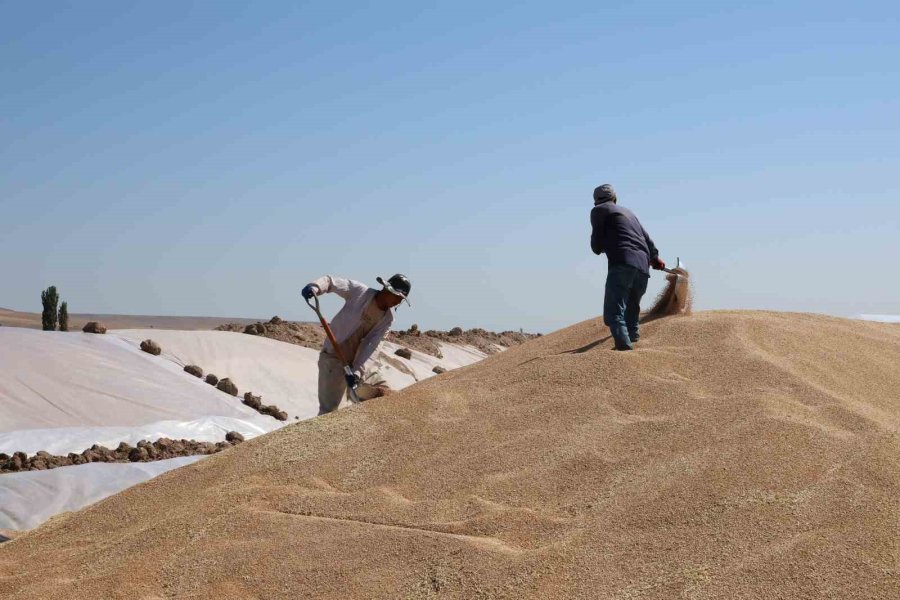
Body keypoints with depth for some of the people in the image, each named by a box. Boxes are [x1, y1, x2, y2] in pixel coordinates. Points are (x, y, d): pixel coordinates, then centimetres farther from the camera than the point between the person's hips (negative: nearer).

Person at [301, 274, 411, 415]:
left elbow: (370, 344, -12)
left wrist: (357, 370, -23)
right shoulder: (359, 291, -14)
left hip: (354, 360, 6)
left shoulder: (387, 319, -4)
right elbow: (331, 281, -18)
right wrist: (315, 287, -40)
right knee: (329, 406, -8)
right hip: (332, 356, -5)